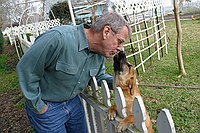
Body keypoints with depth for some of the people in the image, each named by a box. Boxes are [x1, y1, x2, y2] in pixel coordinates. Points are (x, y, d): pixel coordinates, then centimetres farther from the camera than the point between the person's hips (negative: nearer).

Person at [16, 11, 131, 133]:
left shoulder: (100, 52, -8)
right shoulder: (59, 38, -33)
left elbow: (100, 75, 11)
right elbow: (26, 68, -25)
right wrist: (37, 106, -16)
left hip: (73, 102, 7)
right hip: (46, 107, -6)